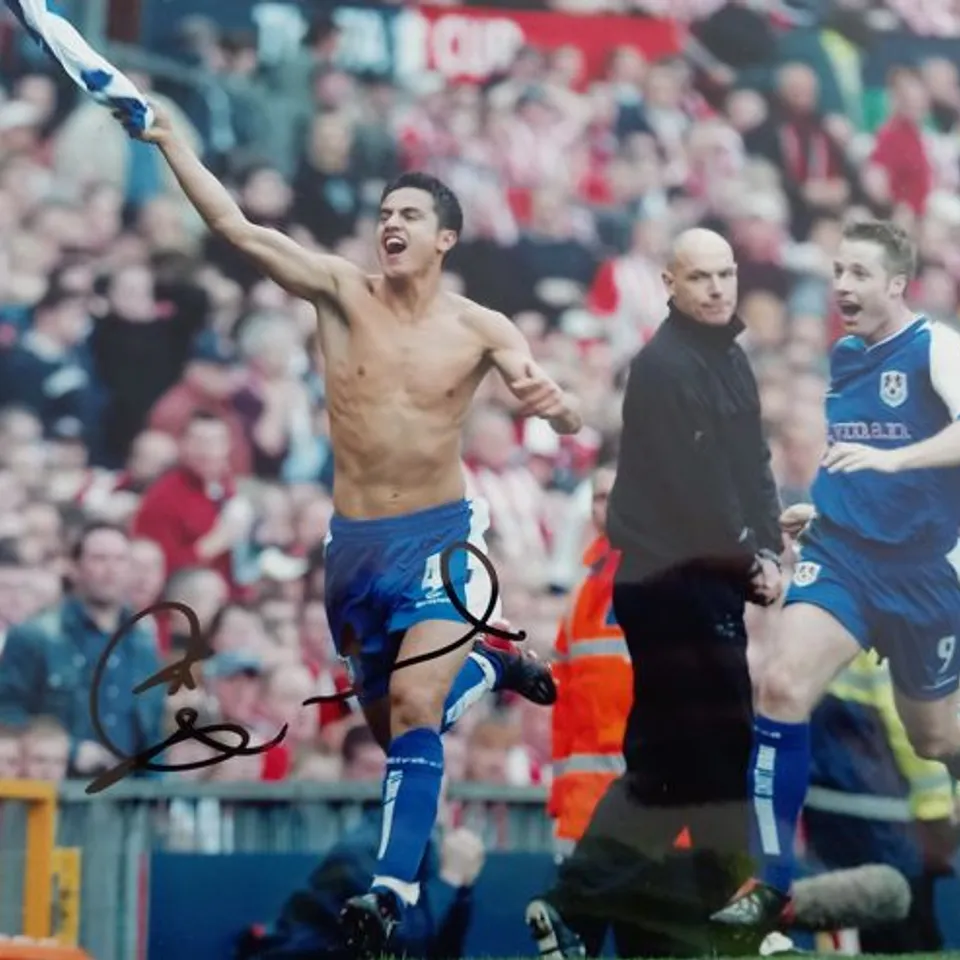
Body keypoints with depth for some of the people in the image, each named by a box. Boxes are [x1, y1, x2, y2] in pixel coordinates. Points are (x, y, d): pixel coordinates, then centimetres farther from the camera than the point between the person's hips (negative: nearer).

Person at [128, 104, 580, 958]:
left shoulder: (481, 329, -5)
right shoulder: (343, 292, -3)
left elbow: (569, 419, -9)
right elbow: (237, 229, -12)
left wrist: (554, 404, -34)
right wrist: (170, 142, -22)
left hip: (436, 534, -3)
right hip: (353, 539, 3)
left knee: (412, 708, -22)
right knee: (392, 721, 16)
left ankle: (393, 889, -25)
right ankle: (491, 666, 48)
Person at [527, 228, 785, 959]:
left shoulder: (731, 359, 15)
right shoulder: (663, 367, -14)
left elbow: (752, 465, 15)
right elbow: (689, 486, -18)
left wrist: (769, 552, 0)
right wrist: (749, 562, -12)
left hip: (712, 577, 9)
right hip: (672, 579, -9)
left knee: (671, 757, 10)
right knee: (719, 748, -7)